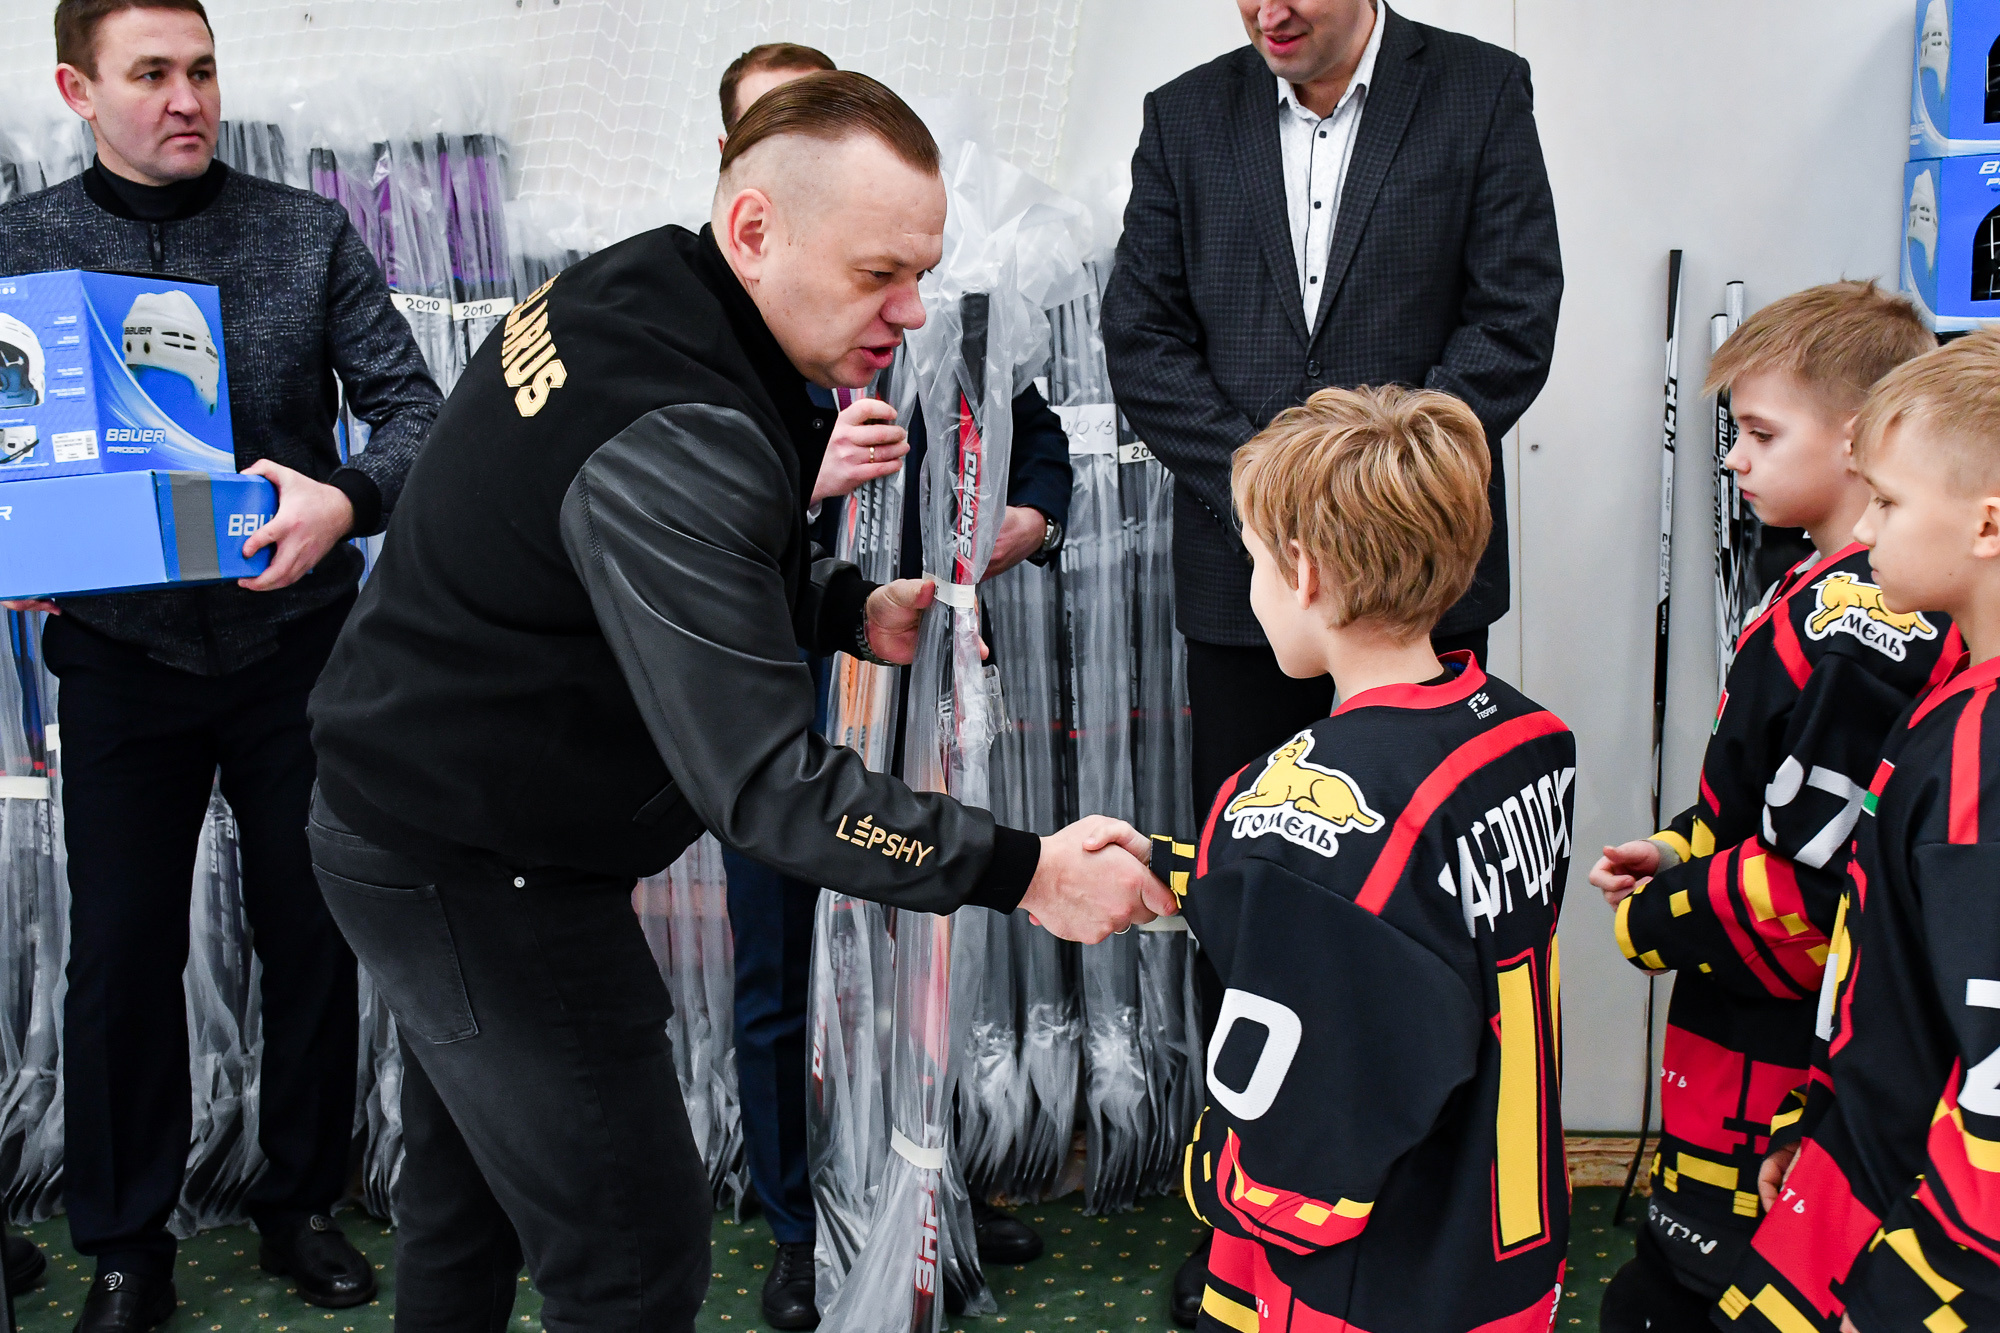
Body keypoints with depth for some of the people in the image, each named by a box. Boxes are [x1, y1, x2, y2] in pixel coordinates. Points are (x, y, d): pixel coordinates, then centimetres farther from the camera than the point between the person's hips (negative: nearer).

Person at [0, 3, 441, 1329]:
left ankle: (302, 1204, 29)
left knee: (313, 932, 9)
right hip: (121, 656, 0)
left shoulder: (311, 234, 1)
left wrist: (345, 500, -25)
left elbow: (410, 409, -6)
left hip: (294, 643, 0)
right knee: (122, 950, 7)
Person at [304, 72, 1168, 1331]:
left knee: (471, 1186, 27)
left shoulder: (630, 294, -1)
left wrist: (854, 608, 0)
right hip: (480, 872, -10)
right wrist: (1025, 871, -29)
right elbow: (761, 783, -32)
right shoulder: (675, 442, -31)